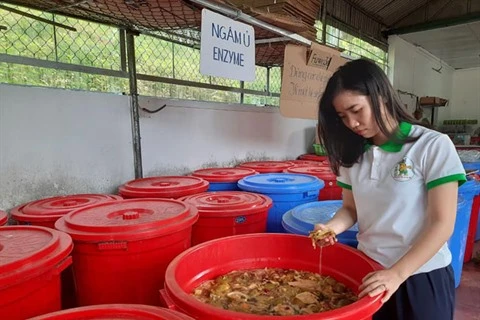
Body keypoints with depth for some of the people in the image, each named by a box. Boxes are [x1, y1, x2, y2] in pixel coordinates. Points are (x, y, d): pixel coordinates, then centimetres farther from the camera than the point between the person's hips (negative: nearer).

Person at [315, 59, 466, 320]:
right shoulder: (354, 155, 0)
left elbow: (442, 224, -16)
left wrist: (396, 274, -24)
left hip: (422, 277, -4)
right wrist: (332, 227, -15)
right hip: (368, 273, 4)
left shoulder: (434, 146, -13)